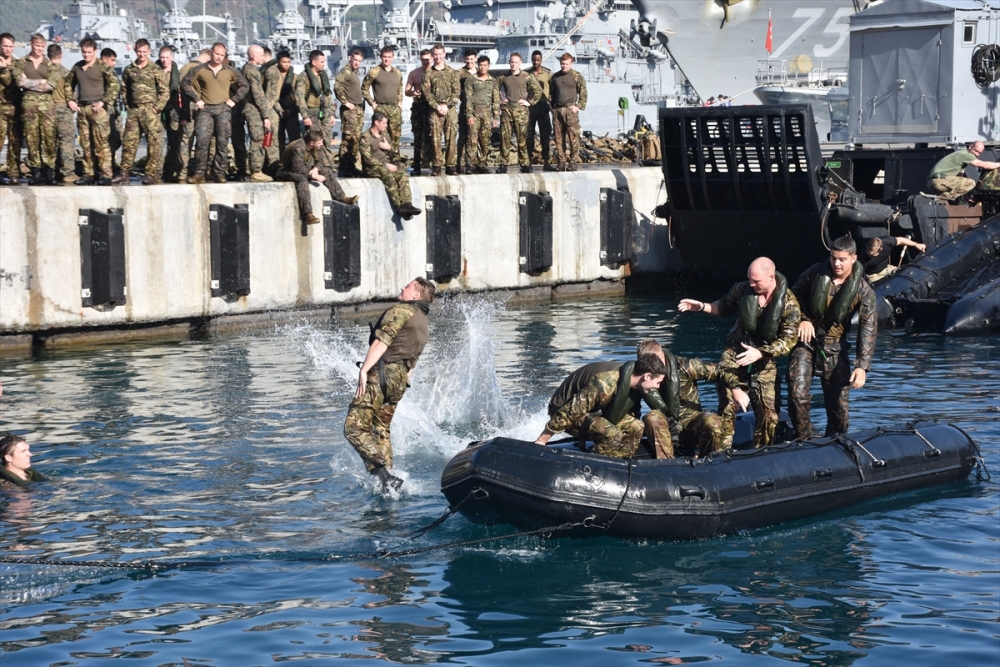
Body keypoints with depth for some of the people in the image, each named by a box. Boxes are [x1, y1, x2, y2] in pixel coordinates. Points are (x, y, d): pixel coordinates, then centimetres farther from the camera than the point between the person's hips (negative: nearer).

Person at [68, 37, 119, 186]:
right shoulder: (77, 67, 14)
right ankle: (88, 174, 12)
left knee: (101, 143, -8)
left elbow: (114, 85, -9)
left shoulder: (103, 67, -4)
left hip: (98, 108, -6)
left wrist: (103, 102, -13)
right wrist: (70, 100, 12)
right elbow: (69, 85, 26)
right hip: (81, 108, 6)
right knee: (85, 144, 7)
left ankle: (105, 175, -9)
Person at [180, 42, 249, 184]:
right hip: (205, 109, -1)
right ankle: (199, 173, -6)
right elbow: (185, 83, 7)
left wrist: (233, 100, 3)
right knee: (202, 140, -10)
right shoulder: (200, 70, 3)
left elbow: (245, 86, 11)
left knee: (222, 142, -1)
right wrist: (196, 99, 2)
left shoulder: (230, 71, 6)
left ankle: (220, 173, 5)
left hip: (223, 109, 1)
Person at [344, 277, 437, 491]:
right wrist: (402, 384, 26)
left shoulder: (401, 310, -3)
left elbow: (381, 342, -15)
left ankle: (382, 473, -23)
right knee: (381, 431, 18)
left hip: (383, 373, -9)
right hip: (399, 381, 9)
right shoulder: (423, 326, 24)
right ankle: (387, 477, 14)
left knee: (355, 427, -12)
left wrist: (364, 369, -20)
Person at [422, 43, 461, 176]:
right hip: (435, 109, 0)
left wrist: (447, 105, -9)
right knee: (435, 138, -4)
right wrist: (437, 106, -9)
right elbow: (426, 92, 2)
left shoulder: (452, 72, 10)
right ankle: (436, 166, -1)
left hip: (451, 109, 1)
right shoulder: (428, 73, 9)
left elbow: (457, 92, 3)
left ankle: (450, 166, 2)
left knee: (451, 139, -2)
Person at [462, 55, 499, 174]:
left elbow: (496, 100, 12)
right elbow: (468, 99, -1)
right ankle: (469, 165, -13)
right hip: (474, 112, -3)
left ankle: (481, 164, 11)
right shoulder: (470, 80, 4)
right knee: (472, 139, -11)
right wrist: (469, 115, -10)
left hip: (487, 114, 3)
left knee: (485, 141, 3)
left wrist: (496, 117, 5)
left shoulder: (493, 81, 13)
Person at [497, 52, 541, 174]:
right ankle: (503, 164, 3)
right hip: (506, 110, 2)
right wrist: (499, 100, 9)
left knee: (522, 137, -2)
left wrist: (529, 102, -2)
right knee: (505, 136, 0)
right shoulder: (503, 77, 9)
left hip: (520, 109, -2)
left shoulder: (526, 77, 2)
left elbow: (538, 90, 1)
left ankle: (525, 164, 3)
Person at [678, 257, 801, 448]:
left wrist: (760, 353, -32)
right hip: (735, 352, 2)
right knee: (727, 402, -6)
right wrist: (702, 307, -5)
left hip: (765, 358, -1)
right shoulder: (743, 289, -10)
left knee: (768, 409, -1)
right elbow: (724, 307, 11)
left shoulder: (788, 303, -18)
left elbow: (788, 340, -20)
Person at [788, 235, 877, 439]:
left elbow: (868, 329, -15)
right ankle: (803, 442, 6)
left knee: (839, 403, 1)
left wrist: (862, 366, -24)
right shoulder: (816, 273, -7)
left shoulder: (863, 290, -11)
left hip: (834, 348, 0)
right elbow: (795, 294, 11)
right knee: (797, 395, -12)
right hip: (806, 341, 0)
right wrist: (802, 319, -9)